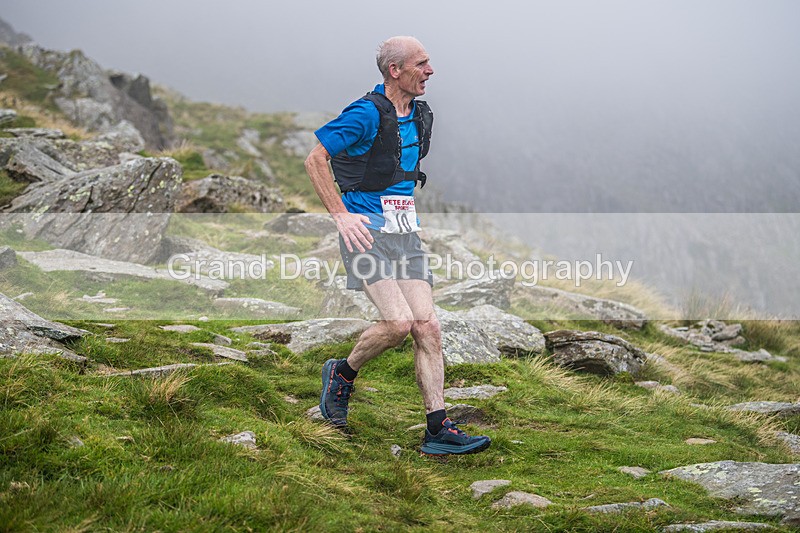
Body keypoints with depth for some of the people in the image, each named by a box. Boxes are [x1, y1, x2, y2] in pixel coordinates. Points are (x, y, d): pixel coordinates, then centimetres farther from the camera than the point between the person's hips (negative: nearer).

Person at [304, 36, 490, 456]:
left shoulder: (421, 117, 13)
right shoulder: (367, 114, -12)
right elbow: (315, 159, -11)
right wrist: (341, 215, -14)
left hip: (406, 234, 7)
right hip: (366, 231, -7)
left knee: (427, 327, -3)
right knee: (398, 322, -19)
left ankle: (438, 430, -3)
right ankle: (342, 373, 9)